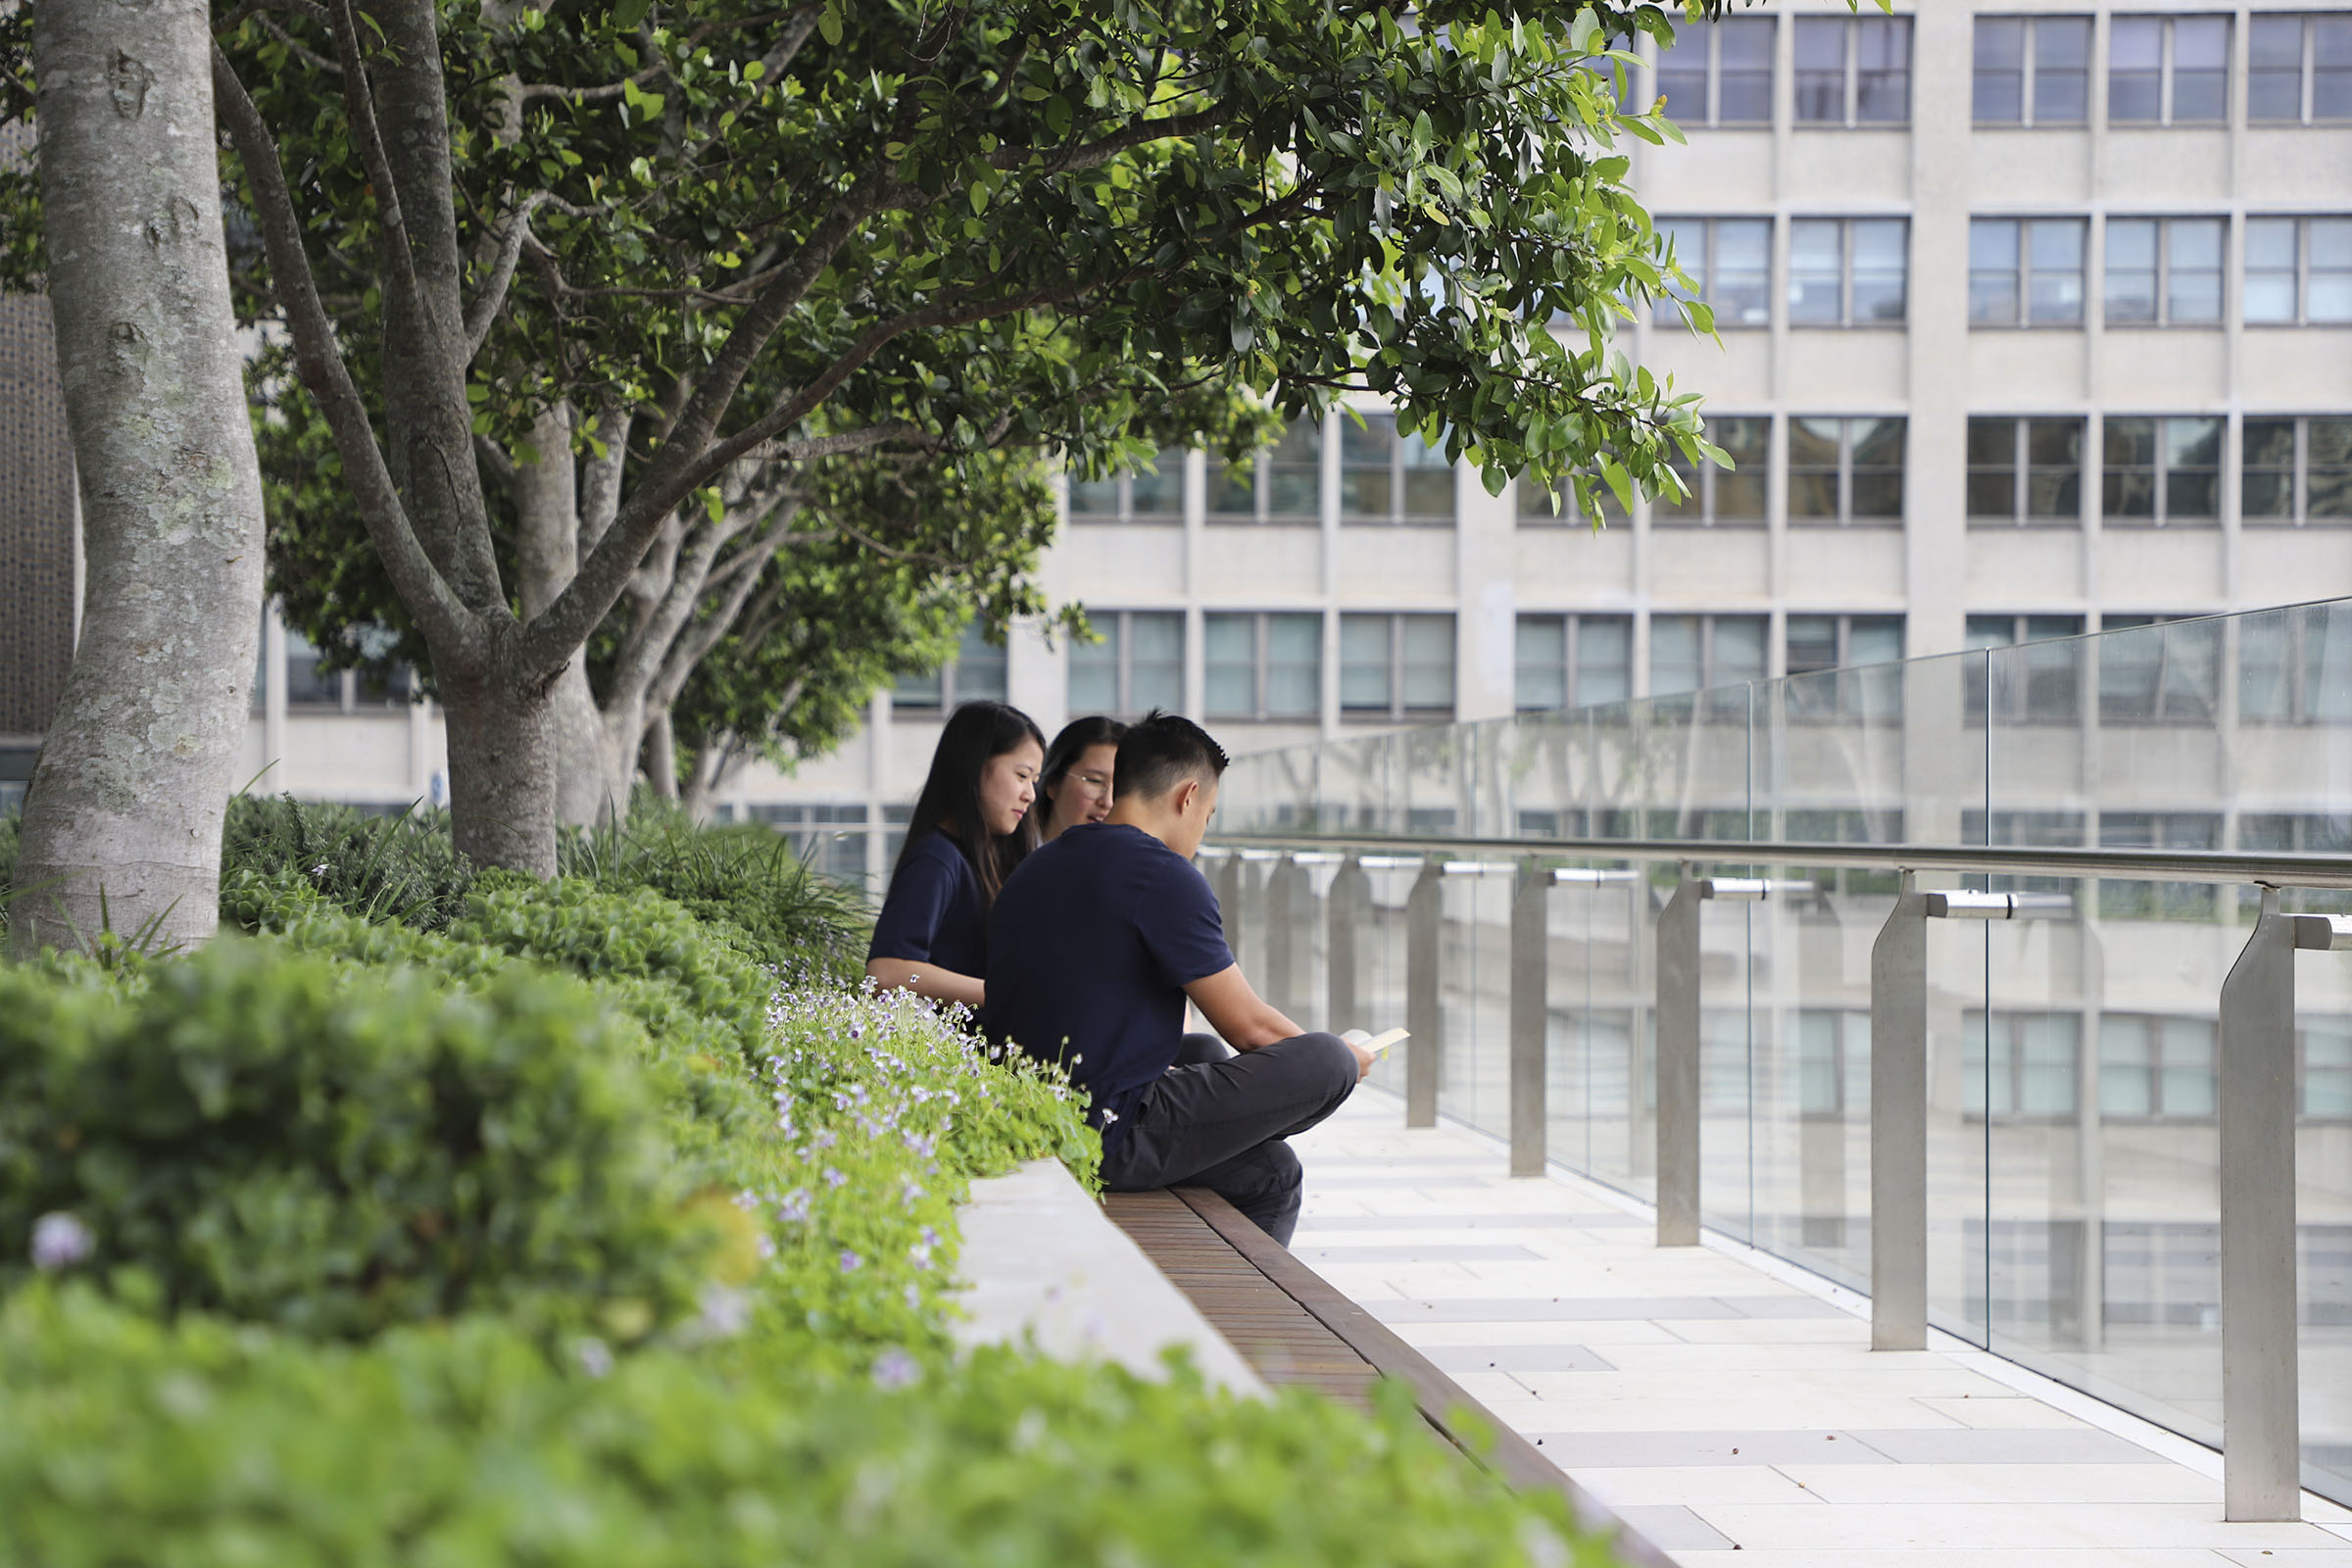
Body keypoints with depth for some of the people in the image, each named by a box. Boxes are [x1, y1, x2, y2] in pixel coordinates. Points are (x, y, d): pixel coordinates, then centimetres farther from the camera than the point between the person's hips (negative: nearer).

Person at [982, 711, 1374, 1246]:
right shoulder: (1162, 875, -12)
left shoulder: (1038, 866, 15)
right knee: (1329, 1062, -1)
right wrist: (1345, 1057, 13)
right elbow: (1250, 1027, -8)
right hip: (1104, 1139, -10)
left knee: (1272, 1173, 26)